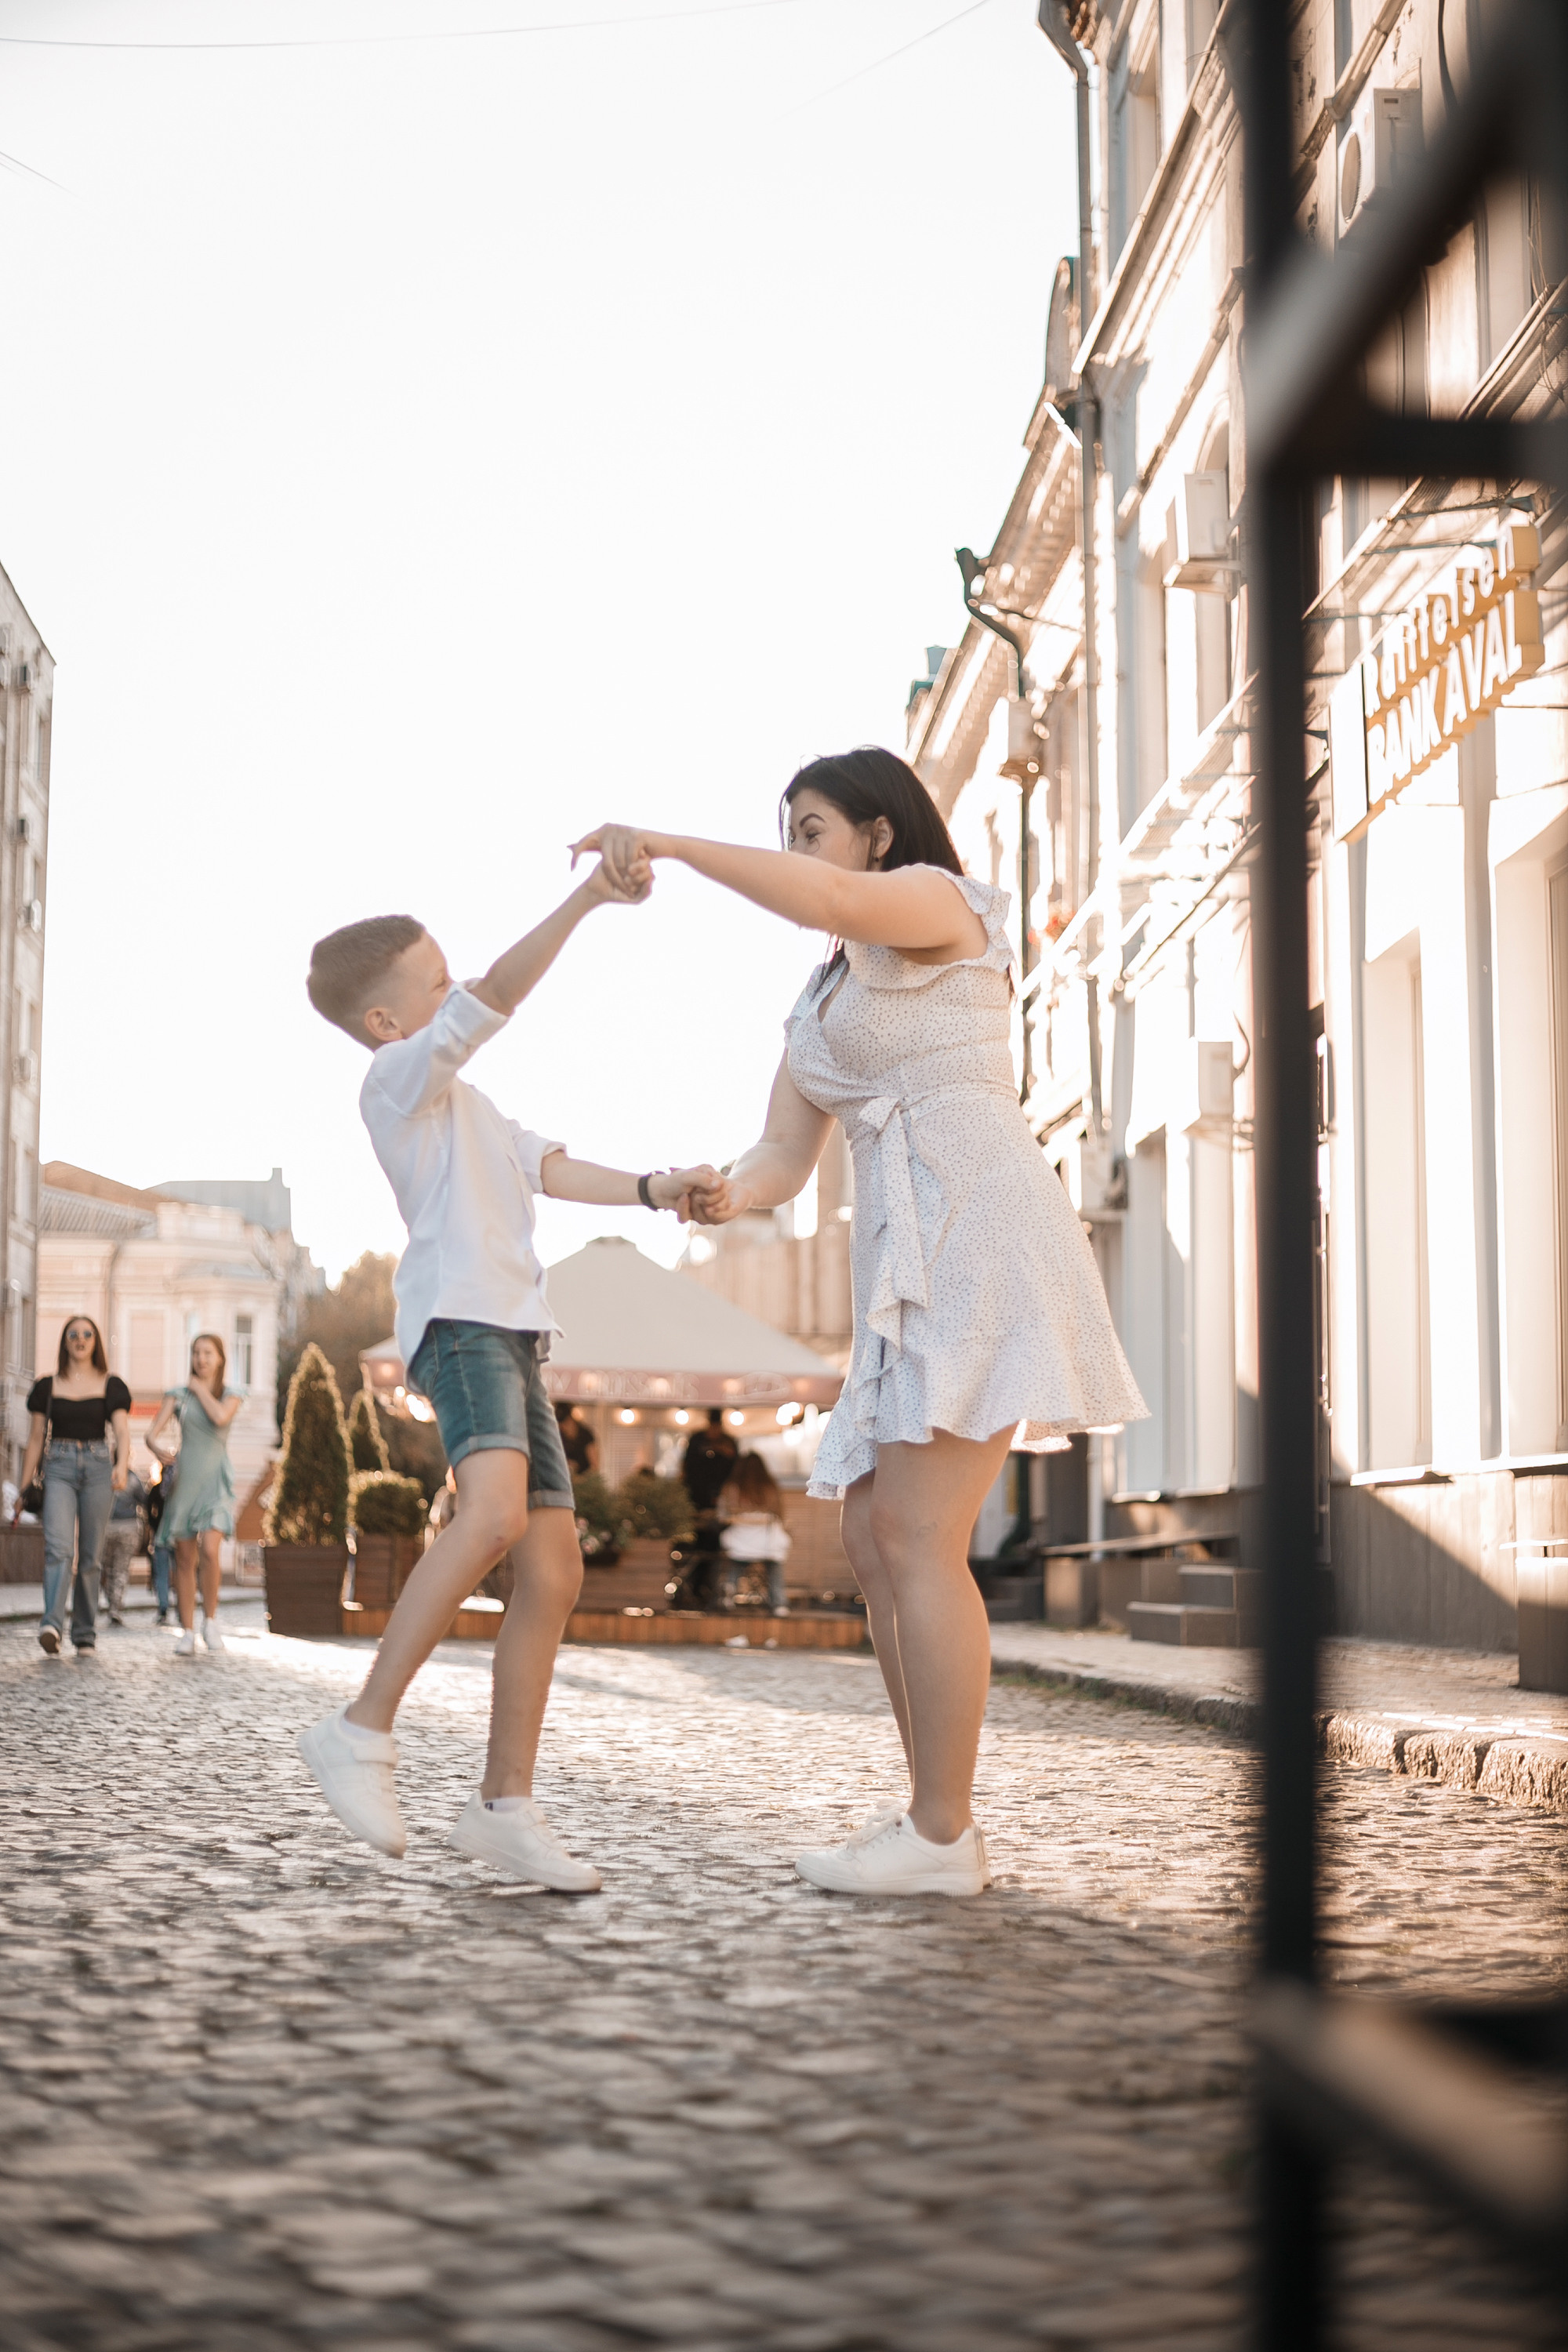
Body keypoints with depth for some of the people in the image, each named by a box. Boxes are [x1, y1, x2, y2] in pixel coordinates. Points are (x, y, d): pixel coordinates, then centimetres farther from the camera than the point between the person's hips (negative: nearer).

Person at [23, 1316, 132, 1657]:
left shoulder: (111, 1386, 8)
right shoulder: (47, 1386, 10)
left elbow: (122, 1430, -3)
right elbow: (35, 1438, 11)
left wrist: (122, 1465, -22)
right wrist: (24, 1487, 7)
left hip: (98, 1467, 1)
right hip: (59, 1468, -1)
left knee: (90, 1555, 2)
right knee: (58, 1546, -20)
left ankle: (85, 1633, 10)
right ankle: (52, 1626, -32)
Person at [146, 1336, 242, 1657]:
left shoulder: (231, 1396, 7)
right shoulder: (178, 1395, 8)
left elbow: (220, 1417, -16)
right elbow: (153, 1433, -2)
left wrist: (200, 1388, -2)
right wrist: (159, 1450, -24)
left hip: (216, 1480, -1)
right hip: (183, 1478, 1)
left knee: (210, 1551, -20)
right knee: (184, 1559, 1)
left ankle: (210, 1620, -3)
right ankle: (187, 1633, 7)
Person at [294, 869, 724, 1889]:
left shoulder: (467, 1108, 30)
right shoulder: (401, 1074, 2)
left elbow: (553, 1171, 18)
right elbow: (497, 995, -14)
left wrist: (652, 1189, 1)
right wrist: (588, 895, -19)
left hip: (513, 1338, 10)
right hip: (458, 1319, -9)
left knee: (555, 1568, 2)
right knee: (497, 1511, -33)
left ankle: (506, 1802, 6)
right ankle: (364, 1728, -25)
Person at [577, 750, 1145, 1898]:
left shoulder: (938, 902, 2)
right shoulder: (825, 1000, 26)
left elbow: (828, 901, -23)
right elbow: (783, 1157, 15)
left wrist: (663, 841, -19)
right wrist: (725, 1197, -7)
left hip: (978, 1230, -9)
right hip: (906, 1259, 9)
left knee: (919, 1542, -13)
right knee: (877, 1540, 5)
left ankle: (942, 1835, -9)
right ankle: (936, 1821, 9)